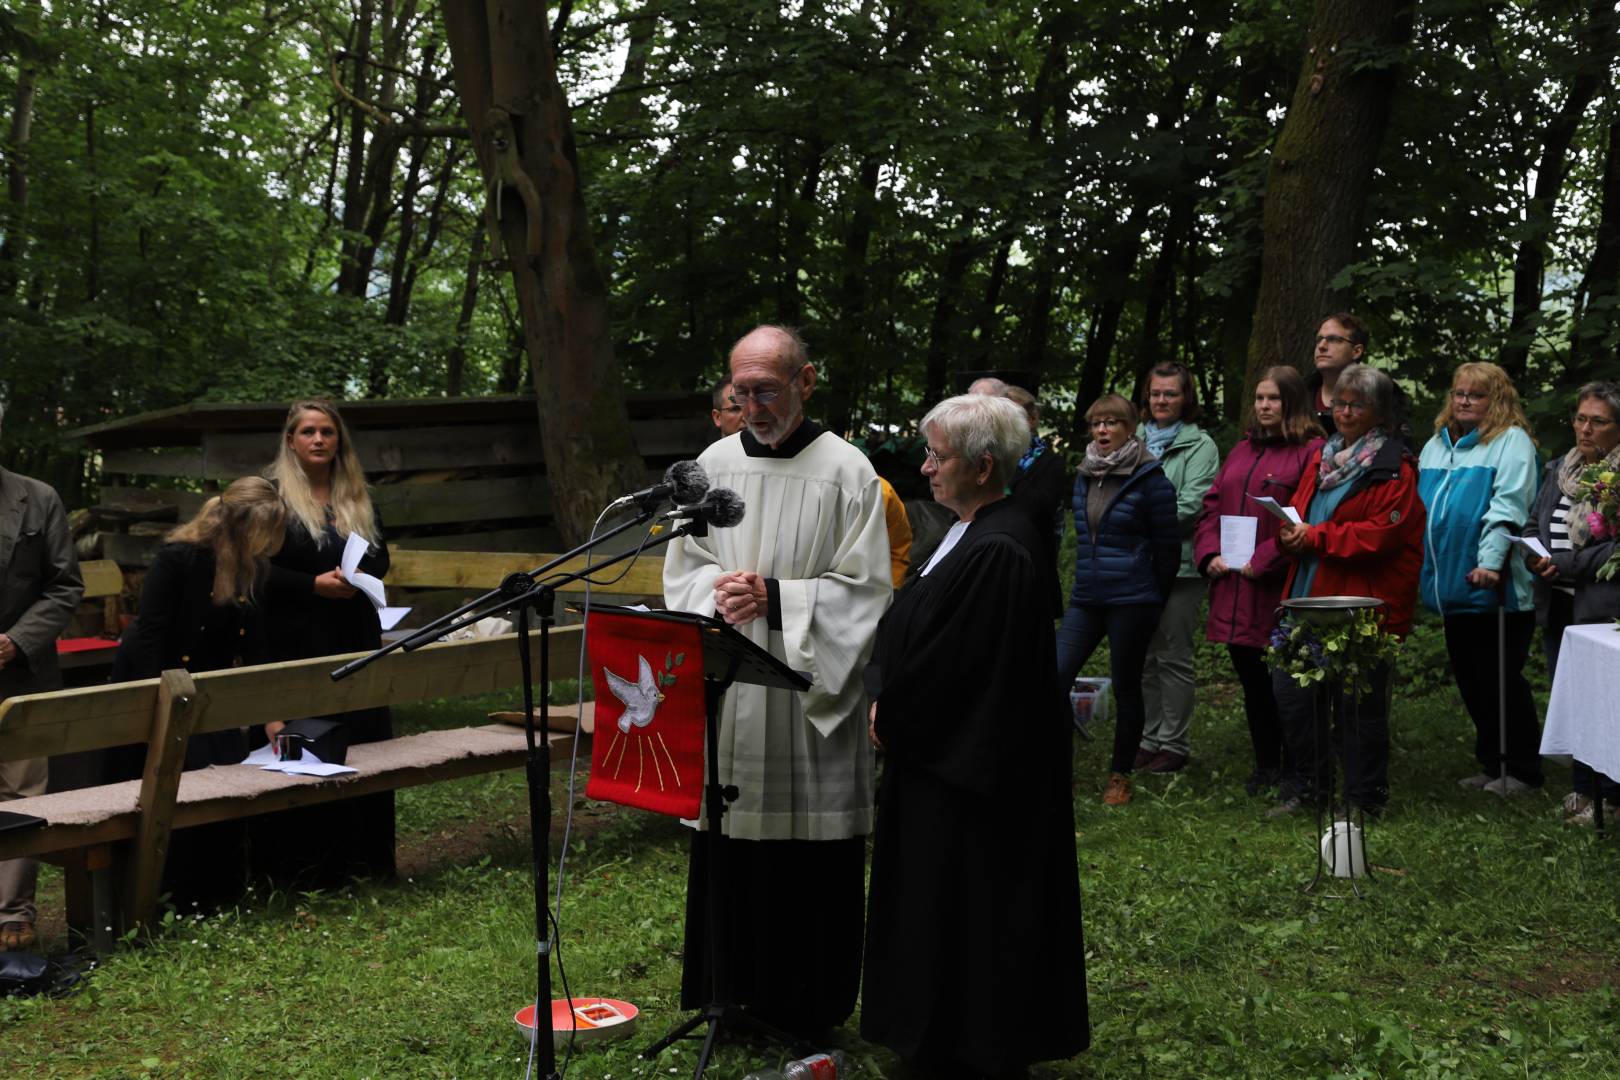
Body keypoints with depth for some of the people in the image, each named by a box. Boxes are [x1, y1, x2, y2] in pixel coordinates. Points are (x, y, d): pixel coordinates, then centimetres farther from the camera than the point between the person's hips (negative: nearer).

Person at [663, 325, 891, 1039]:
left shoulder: (846, 471, -5)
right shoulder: (714, 464, 7)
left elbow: (864, 590, -7)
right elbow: (682, 568, 11)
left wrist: (774, 597, -17)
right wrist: (718, 592, -10)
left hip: (809, 689, -3)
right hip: (726, 692, 4)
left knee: (810, 855, 1)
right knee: (729, 845, 8)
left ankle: (809, 1003, 17)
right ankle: (732, 987, 23)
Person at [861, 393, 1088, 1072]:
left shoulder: (997, 551, -23)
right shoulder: (971, 533, 9)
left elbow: (949, 662, -23)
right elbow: (914, 628, 15)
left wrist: (889, 713, -10)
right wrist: (887, 703, 2)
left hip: (973, 765, -10)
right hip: (942, 752, 10)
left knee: (964, 898, 2)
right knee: (939, 889, 18)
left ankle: (969, 1041, 17)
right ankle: (941, 1029, 31)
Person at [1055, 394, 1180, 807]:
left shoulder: (1149, 478, -8)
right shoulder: (1084, 475, 10)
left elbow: (1167, 544, -4)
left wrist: (1153, 599, 2)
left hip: (1131, 602, -5)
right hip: (1087, 598, 6)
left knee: (1126, 687, 5)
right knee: (1055, 676, -6)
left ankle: (1121, 775, 19)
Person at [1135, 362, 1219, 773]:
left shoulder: (1199, 446, -2)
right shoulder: (1135, 441, 14)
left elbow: (1191, 507, -11)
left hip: (1178, 564, -5)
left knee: (1174, 657, -1)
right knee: (1142, 657, 10)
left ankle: (1173, 744, 7)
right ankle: (1147, 739, 19)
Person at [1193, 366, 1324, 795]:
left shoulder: (1312, 451, -7)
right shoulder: (1242, 451, 17)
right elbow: (1212, 505, 17)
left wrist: (1264, 560, -17)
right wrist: (1209, 554, 1)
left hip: (1279, 589, -7)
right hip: (1235, 591, 7)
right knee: (1252, 682, 14)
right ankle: (1266, 766, 25)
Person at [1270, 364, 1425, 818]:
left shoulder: (1394, 469, -8)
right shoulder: (1322, 458, 16)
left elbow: (1381, 534, -17)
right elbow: (1298, 509, 21)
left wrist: (1315, 537, -17)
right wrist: (1290, 532, -4)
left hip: (1364, 603, -7)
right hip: (1309, 597, 8)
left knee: (1359, 703, 0)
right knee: (1290, 689, 8)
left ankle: (1364, 798, 14)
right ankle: (1308, 785, 23)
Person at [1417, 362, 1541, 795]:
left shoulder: (1511, 442, -7)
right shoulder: (1436, 446, 15)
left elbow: (1508, 508, -18)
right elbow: (1418, 509, 20)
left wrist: (1490, 562, -28)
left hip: (1496, 590, -7)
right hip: (1452, 589, 7)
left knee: (1501, 681, -1)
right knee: (1471, 681, 13)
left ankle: (1521, 770, 11)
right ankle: (1491, 763, 25)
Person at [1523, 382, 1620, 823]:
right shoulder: (1559, 470, 15)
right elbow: (1533, 523, 19)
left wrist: (1566, 564, -18)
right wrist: (1535, 555, -2)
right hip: (1557, 605, 7)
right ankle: (1584, 788, 23)